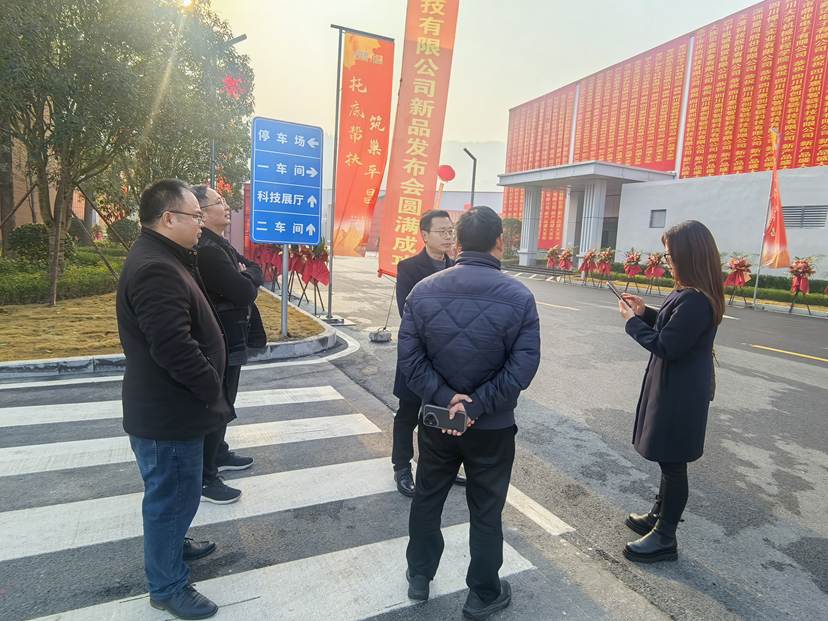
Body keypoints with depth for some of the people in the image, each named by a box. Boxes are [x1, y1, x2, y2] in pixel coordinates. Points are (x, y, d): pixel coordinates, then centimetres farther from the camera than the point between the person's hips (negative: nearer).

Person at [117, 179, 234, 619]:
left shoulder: (162, 258, 10)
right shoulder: (156, 269, -26)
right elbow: (176, 349, -31)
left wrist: (208, 390, 15)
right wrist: (214, 391, -16)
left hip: (170, 405, 10)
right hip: (167, 412, -10)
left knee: (172, 492, 27)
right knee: (172, 494, 6)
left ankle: (170, 544, 48)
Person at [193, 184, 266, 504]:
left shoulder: (218, 243, 11)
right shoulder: (207, 249, -23)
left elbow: (256, 273, 10)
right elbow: (244, 292, -27)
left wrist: (245, 275, -11)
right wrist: (247, 278, -7)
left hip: (227, 337, 10)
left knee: (221, 402, 23)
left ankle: (218, 454, 40)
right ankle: (204, 478, 14)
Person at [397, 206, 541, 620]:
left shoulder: (424, 290, -8)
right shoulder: (519, 297, -14)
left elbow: (409, 358, -11)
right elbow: (522, 368, -18)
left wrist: (445, 400, -14)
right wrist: (475, 406, -16)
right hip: (494, 426, -2)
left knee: (427, 499, 22)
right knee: (486, 511, 16)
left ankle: (419, 577, 41)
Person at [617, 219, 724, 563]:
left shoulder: (694, 300, -26)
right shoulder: (696, 294, 6)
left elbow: (665, 346, -24)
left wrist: (632, 321, -12)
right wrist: (646, 312, 5)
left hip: (679, 395, -10)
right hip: (676, 389, 10)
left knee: (672, 462, 4)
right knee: (668, 461, 22)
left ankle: (664, 538, 20)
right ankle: (659, 516, 40)